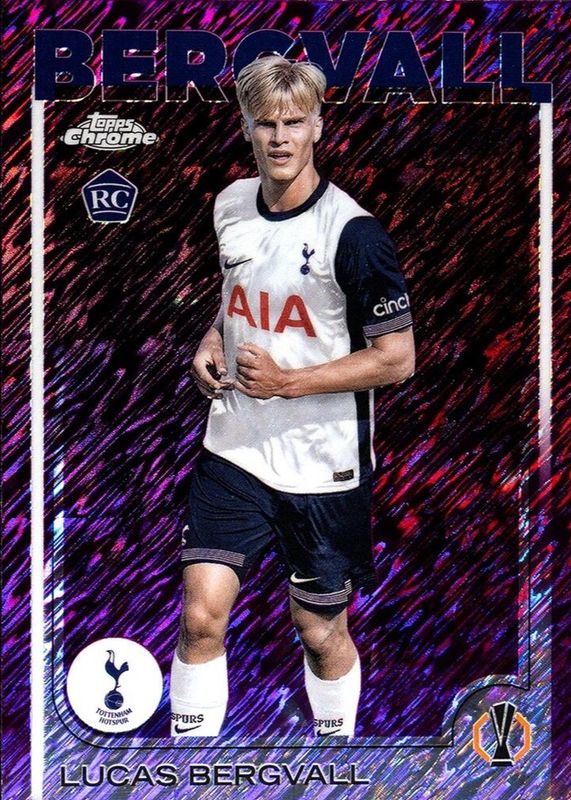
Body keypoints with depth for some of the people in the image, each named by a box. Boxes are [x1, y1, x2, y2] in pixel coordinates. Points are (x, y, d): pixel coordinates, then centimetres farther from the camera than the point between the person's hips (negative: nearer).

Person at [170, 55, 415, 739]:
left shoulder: (352, 232, -16)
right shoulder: (231, 206, 3)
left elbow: (397, 357, -14)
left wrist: (288, 381, -21)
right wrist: (211, 343, 2)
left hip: (322, 467, -4)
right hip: (234, 451, 4)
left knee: (320, 630, 11)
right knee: (201, 614, -6)